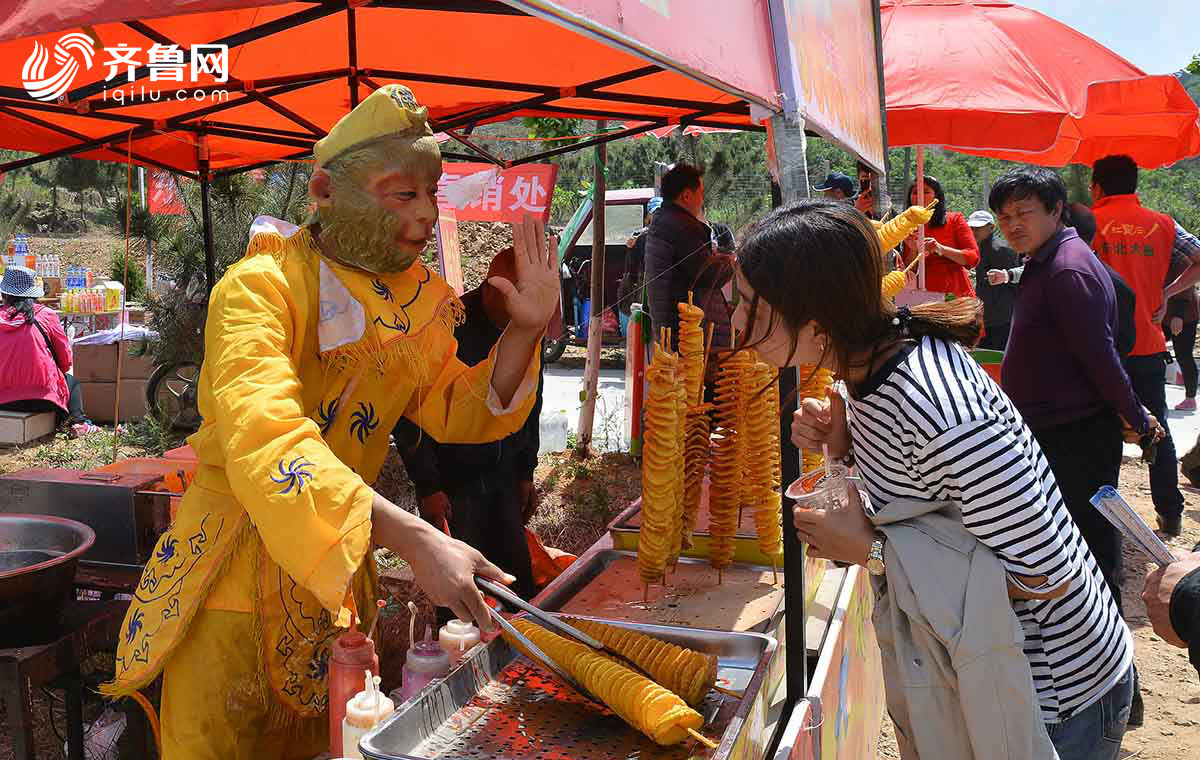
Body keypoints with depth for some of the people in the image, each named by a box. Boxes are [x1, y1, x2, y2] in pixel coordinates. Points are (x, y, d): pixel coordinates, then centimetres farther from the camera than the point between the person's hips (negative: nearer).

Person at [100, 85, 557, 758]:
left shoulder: (414, 298, 0)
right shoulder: (260, 287, -22)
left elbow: (457, 413, 5)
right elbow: (267, 444, -38)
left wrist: (525, 331, -11)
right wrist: (415, 538, -47)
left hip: (344, 563, 6)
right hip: (240, 569, -6)